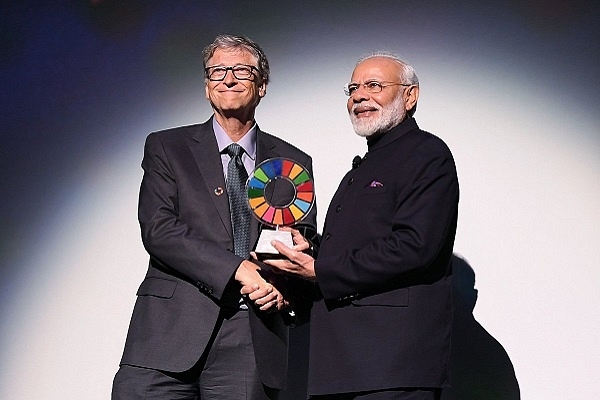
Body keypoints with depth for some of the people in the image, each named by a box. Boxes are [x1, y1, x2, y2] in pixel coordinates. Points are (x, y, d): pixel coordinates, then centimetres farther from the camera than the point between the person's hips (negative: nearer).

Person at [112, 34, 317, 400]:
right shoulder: (166, 147, 9)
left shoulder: (294, 162, 15)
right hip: (171, 331, -1)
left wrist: (283, 288, -9)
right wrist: (239, 268, -14)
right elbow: (158, 230, -4)